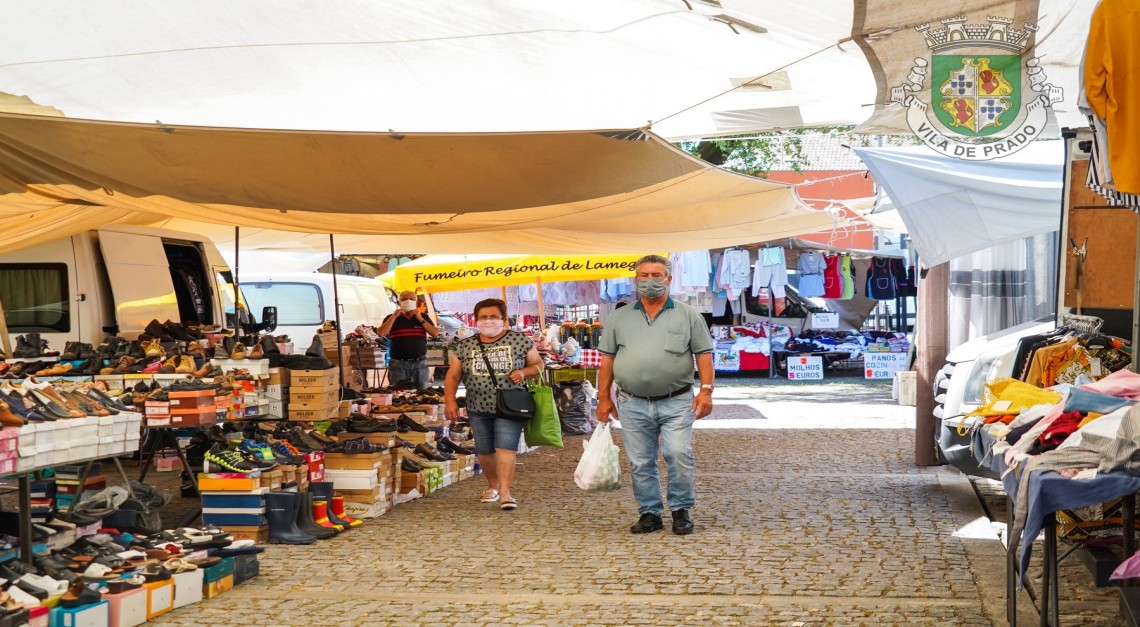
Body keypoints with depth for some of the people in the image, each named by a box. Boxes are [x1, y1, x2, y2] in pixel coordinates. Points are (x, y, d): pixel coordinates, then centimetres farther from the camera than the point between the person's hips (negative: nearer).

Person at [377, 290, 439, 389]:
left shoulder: (423, 317, 10)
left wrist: (420, 319, -8)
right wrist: (394, 316, -11)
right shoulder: (392, 318, 6)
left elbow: (436, 334, -1)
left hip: (420, 363, 1)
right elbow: (380, 333, -10)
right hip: (398, 363, -1)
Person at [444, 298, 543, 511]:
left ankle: (505, 492, -17)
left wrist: (523, 372, -13)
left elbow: (538, 364, 7)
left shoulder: (520, 341, 0)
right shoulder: (464, 346, 5)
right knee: (484, 451, 10)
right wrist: (450, 400, -6)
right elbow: (453, 376, 7)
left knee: (506, 448, -15)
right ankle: (492, 486, 31)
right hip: (478, 408, 3)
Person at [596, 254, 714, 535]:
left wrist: (706, 390, -8)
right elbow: (607, 359, 11)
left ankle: (681, 511, 3)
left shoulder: (688, 316, 7)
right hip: (633, 404, 2)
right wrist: (604, 398, 6)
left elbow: (703, 354, 4)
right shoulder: (619, 318, 11)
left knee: (680, 455, -12)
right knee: (641, 464, 5)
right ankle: (650, 513, 16)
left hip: (676, 403, -2)